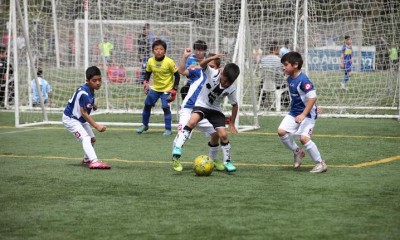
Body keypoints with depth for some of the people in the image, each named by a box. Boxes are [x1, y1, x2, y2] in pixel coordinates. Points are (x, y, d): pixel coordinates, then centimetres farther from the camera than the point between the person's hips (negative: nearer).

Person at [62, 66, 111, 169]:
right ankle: (94, 162, -42)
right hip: (70, 119, -10)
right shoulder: (84, 93, -32)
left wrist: (92, 105, 7)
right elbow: (84, 113, -32)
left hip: (80, 119, 10)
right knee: (86, 138, -27)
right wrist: (96, 126, -35)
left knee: (92, 139, 19)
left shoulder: (90, 89, -5)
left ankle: (86, 160, 40)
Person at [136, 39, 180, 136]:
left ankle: (168, 129, -1)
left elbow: (177, 75, -11)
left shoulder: (169, 62, -19)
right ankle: (144, 125, 30)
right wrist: (145, 82, -6)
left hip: (167, 88, -5)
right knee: (147, 105, 9)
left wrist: (174, 89, -14)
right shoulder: (150, 61, -7)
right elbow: (148, 73, 10)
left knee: (165, 107, -13)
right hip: (155, 88, 5)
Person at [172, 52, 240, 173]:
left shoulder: (231, 88, -13)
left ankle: (227, 161, 12)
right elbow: (202, 64, -39)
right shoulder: (213, 74, -21)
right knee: (192, 121, -32)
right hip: (201, 105, -3)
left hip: (216, 110, 3)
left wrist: (232, 124, 2)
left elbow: (234, 105, 1)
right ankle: (176, 153, -36)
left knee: (223, 135, -10)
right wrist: (213, 58, -58)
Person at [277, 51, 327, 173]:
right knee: (281, 131, -6)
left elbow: (313, 97, -27)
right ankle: (298, 152, 16)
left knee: (304, 137, -19)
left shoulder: (303, 80, -22)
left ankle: (320, 163, -5)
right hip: (294, 113, 8)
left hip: (307, 114, -8)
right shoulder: (289, 79, 5)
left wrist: (303, 115, -29)